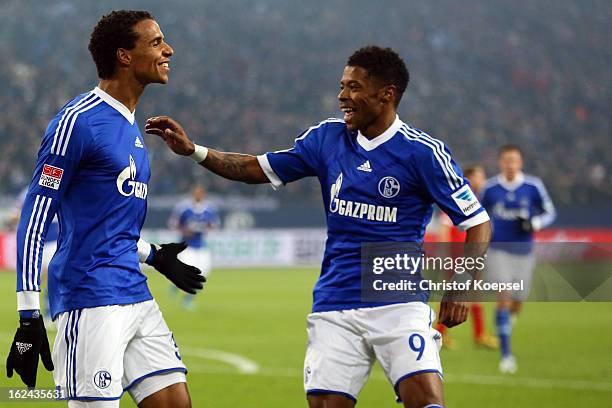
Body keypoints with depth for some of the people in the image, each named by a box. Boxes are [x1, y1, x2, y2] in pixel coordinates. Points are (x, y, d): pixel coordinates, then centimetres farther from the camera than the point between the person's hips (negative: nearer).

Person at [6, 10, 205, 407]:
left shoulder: (130, 127, 17)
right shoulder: (77, 121, -10)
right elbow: (34, 218, -13)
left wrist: (153, 255, 27)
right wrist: (29, 316, -16)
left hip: (136, 296, 9)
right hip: (90, 298, -9)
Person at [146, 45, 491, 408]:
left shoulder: (422, 152, -7)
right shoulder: (327, 137, 7)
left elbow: (477, 222, -3)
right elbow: (258, 169, 17)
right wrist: (193, 150, 6)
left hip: (399, 305, -4)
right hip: (334, 307, 4)